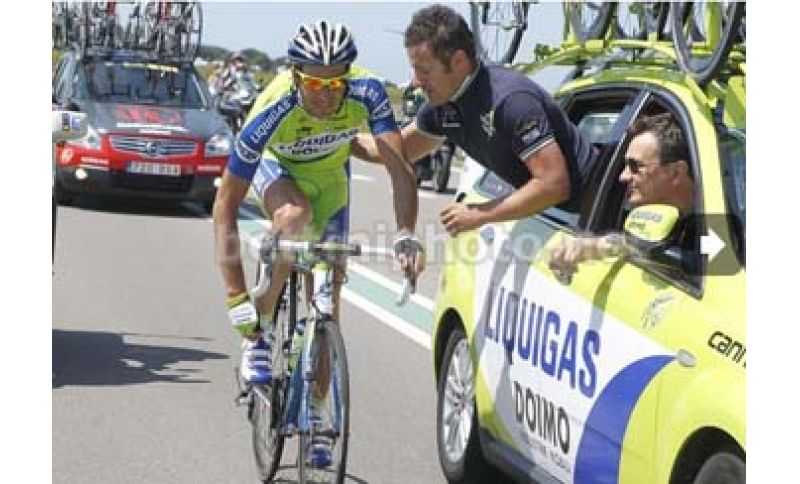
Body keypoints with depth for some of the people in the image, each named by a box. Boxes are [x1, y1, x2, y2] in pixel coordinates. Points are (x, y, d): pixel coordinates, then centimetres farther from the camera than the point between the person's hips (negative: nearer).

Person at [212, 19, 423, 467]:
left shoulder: (367, 93, -34)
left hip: (329, 177, 2)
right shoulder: (273, 111, -39)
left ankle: (313, 411, 9)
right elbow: (226, 203, -36)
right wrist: (235, 296, -42)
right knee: (296, 216, -37)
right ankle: (261, 332, -18)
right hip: (276, 168, -2)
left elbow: (400, 166, -38)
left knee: (327, 293, -5)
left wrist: (407, 234, -56)